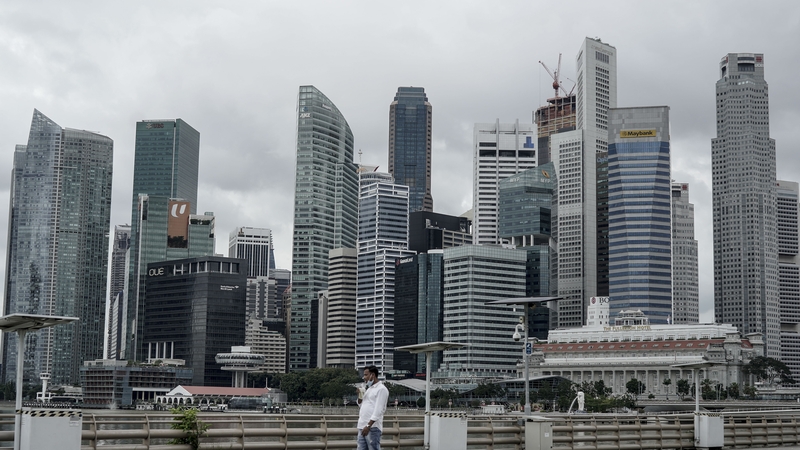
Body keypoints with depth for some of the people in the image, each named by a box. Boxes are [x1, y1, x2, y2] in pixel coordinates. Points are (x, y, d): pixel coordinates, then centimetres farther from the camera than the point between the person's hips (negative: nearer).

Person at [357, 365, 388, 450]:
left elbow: (378, 410, -15)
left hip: (372, 427, -8)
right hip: (362, 427, 8)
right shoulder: (369, 389, 22)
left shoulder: (381, 389, -6)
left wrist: (368, 426, -22)